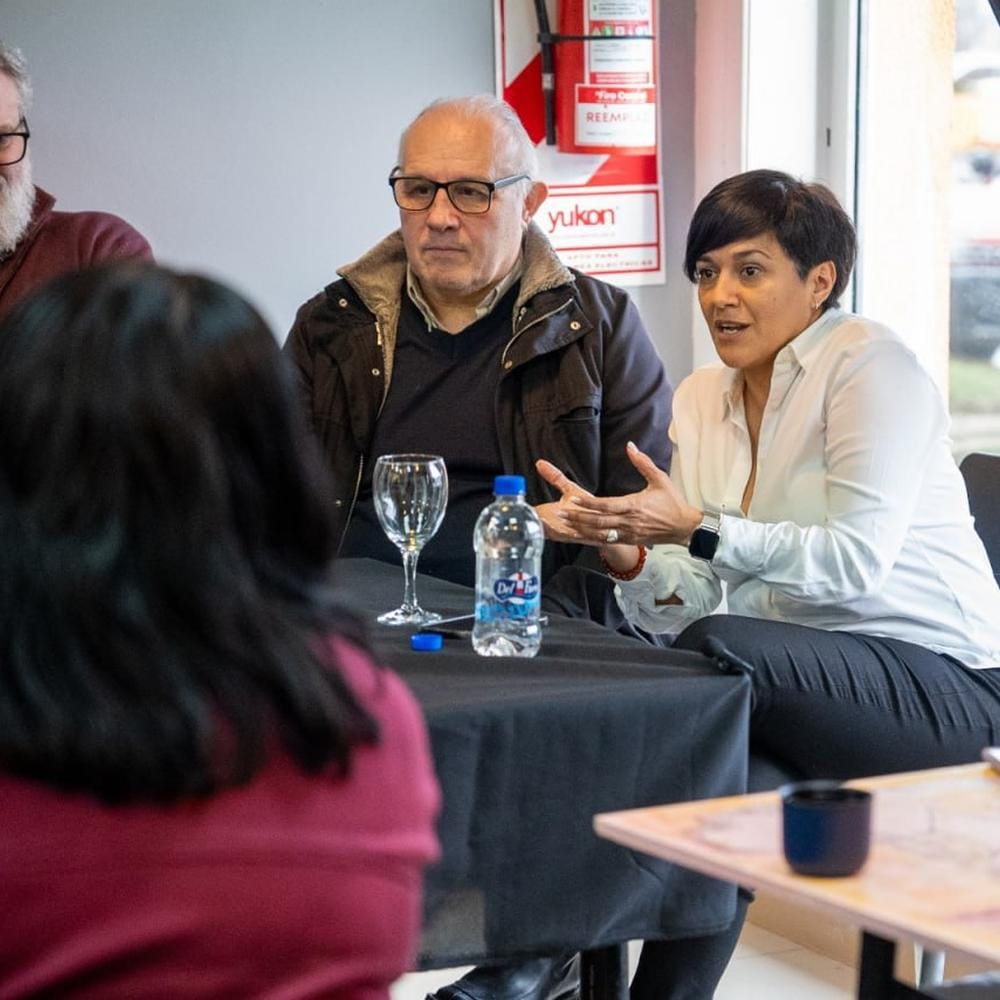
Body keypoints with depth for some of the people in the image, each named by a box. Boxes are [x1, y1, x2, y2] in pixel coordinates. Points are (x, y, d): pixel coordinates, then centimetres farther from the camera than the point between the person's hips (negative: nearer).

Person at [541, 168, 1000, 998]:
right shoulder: (700, 400, 12)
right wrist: (624, 551, -17)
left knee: (715, 651, -30)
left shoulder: (870, 365, -8)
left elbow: (857, 559, -19)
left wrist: (697, 527, -27)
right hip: (805, 676, 6)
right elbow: (688, 599, 4)